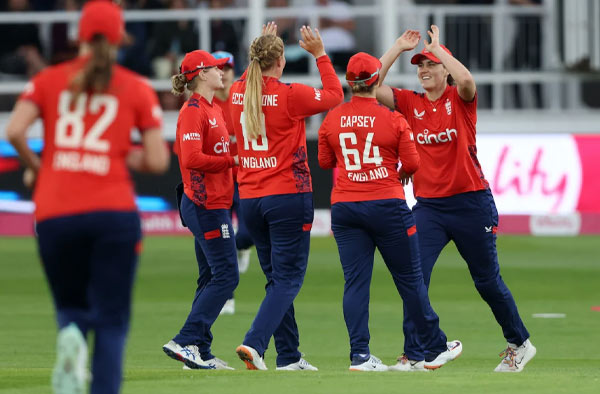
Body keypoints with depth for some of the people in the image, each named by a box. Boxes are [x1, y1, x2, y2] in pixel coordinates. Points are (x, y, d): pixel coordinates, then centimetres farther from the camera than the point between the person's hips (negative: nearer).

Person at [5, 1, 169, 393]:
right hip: (114, 212, -1)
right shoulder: (137, 89, 7)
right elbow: (158, 161, 1)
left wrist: (34, 166, 11)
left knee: (71, 306, 19)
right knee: (112, 320, 3)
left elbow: (14, 130, -6)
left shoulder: (49, 80, 9)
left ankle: (71, 337, -17)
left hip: (55, 214, 1)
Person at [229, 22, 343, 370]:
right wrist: (320, 54, 10)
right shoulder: (290, 95, -13)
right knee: (288, 279, -3)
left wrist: (261, 51, 33)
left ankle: (289, 355, 16)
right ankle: (255, 343, -20)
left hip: (250, 198, 6)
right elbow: (334, 95, 3)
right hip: (289, 195, -6)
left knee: (278, 278, 15)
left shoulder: (238, 93, 4)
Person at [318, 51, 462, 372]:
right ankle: (434, 349, 18)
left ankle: (359, 355, -7)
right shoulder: (393, 119, -6)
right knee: (409, 279, 8)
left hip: (344, 208, 2)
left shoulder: (332, 119, 2)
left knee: (355, 281, 2)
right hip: (387, 204, -2)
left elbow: (325, 161, 12)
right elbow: (412, 164, -4)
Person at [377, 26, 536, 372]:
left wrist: (437, 47, -15)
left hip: (471, 203, -3)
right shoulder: (410, 103, 6)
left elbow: (466, 79, -26)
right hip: (428, 207, 3)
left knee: (488, 282, 8)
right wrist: (399, 48, -5)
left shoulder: (460, 99, -3)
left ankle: (520, 344, 27)